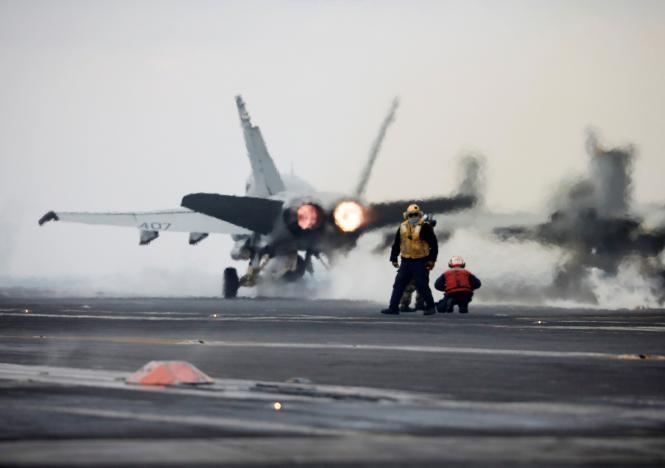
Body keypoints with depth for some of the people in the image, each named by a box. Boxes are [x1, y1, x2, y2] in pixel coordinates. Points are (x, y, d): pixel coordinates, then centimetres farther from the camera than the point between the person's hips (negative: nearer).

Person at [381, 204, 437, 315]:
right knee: (399, 284, 2)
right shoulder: (403, 228, 9)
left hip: (421, 263, -5)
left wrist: (432, 260, -10)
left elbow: (434, 244, -6)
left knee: (422, 286, -4)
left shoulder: (425, 227, -6)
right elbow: (396, 244, 17)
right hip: (406, 262, 5)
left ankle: (430, 307, 11)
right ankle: (393, 307, 7)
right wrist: (393, 259, 14)